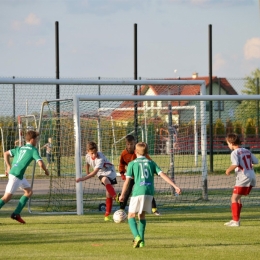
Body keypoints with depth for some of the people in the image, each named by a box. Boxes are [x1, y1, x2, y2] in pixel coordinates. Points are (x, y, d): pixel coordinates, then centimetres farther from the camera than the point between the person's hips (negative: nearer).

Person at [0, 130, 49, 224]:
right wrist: (46, 170, 4)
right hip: (16, 175, -9)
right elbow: (40, 163, -15)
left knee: (29, 192, 16)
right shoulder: (33, 150, -5)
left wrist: (8, 167, 23)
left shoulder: (19, 148, 17)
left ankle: (16, 214, 13)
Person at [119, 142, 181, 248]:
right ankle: (141, 241, 14)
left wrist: (122, 195, 11)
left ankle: (137, 236, -19)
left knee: (131, 216, 4)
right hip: (149, 191, 4)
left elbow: (127, 180, 3)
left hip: (138, 191, -4)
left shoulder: (132, 163, 7)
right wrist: (175, 186, 3)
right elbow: (162, 175, 6)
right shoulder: (151, 163, 16)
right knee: (142, 215, 20)